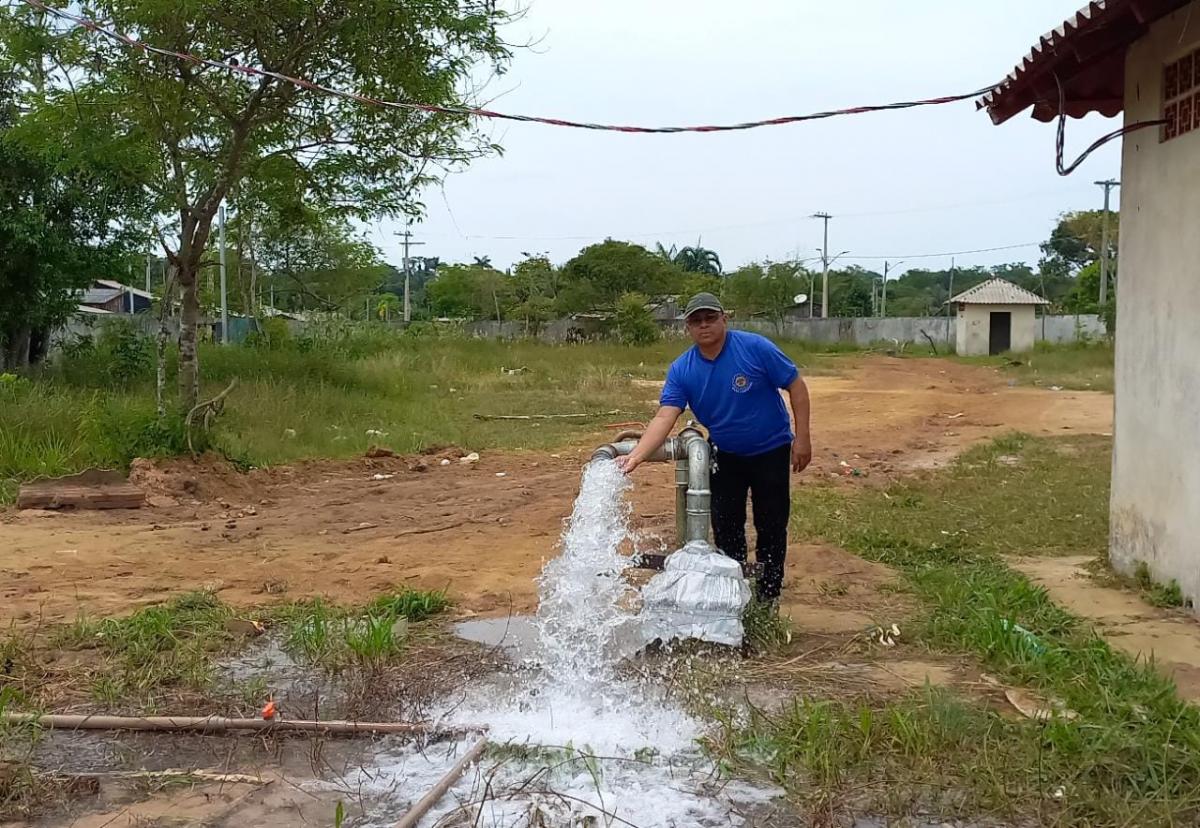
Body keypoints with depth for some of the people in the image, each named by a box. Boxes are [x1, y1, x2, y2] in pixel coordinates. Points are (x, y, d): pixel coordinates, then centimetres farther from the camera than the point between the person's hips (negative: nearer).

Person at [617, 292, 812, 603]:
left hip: (770, 451, -3)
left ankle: (768, 598, 18)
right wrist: (635, 456, -38)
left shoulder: (756, 348, -21)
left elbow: (796, 386, -14)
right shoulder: (681, 370, -13)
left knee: (771, 527, 4)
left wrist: (802, 437, -16)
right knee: (726, 529, 7)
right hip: (725, 455, 3)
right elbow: (665, 417, -23)